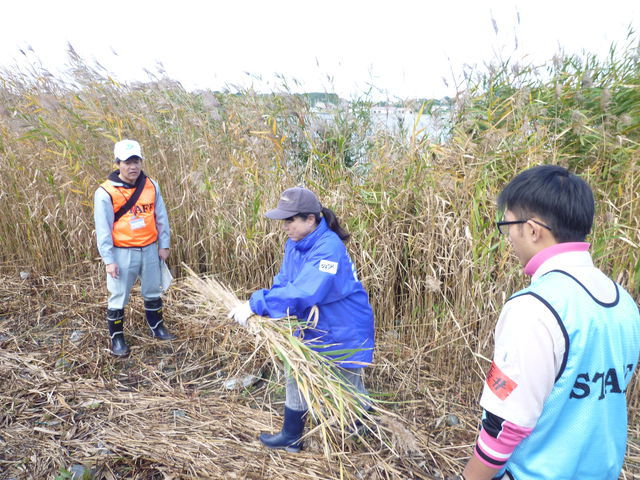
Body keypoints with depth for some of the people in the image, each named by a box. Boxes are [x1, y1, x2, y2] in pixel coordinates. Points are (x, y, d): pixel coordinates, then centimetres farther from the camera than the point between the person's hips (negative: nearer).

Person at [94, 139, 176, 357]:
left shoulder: (151, 186, -1)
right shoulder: (105, 193, -13)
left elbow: (161, 217, 6)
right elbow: (103, 229, -11)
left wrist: (164, 245, 5)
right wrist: (109, 260, -13)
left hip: (149, 249, 4)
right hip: (122, 253, -4)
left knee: (153, 292, 18)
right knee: (118, 297, 7)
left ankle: (157, 328, 37)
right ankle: (117, 338, 23)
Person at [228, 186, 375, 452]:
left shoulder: (329, 248, -31)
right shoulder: (295, 243, -3)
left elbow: (302, 292, -39)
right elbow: (283, 283, 0)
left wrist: (256, 305, -36)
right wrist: (265, 313, -17)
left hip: (343, 329, -8)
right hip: (313, 327, 8)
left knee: (348, 383, 13)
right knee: (296, 372, 15)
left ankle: (364, 425, 43)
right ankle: (291, 437, 34)